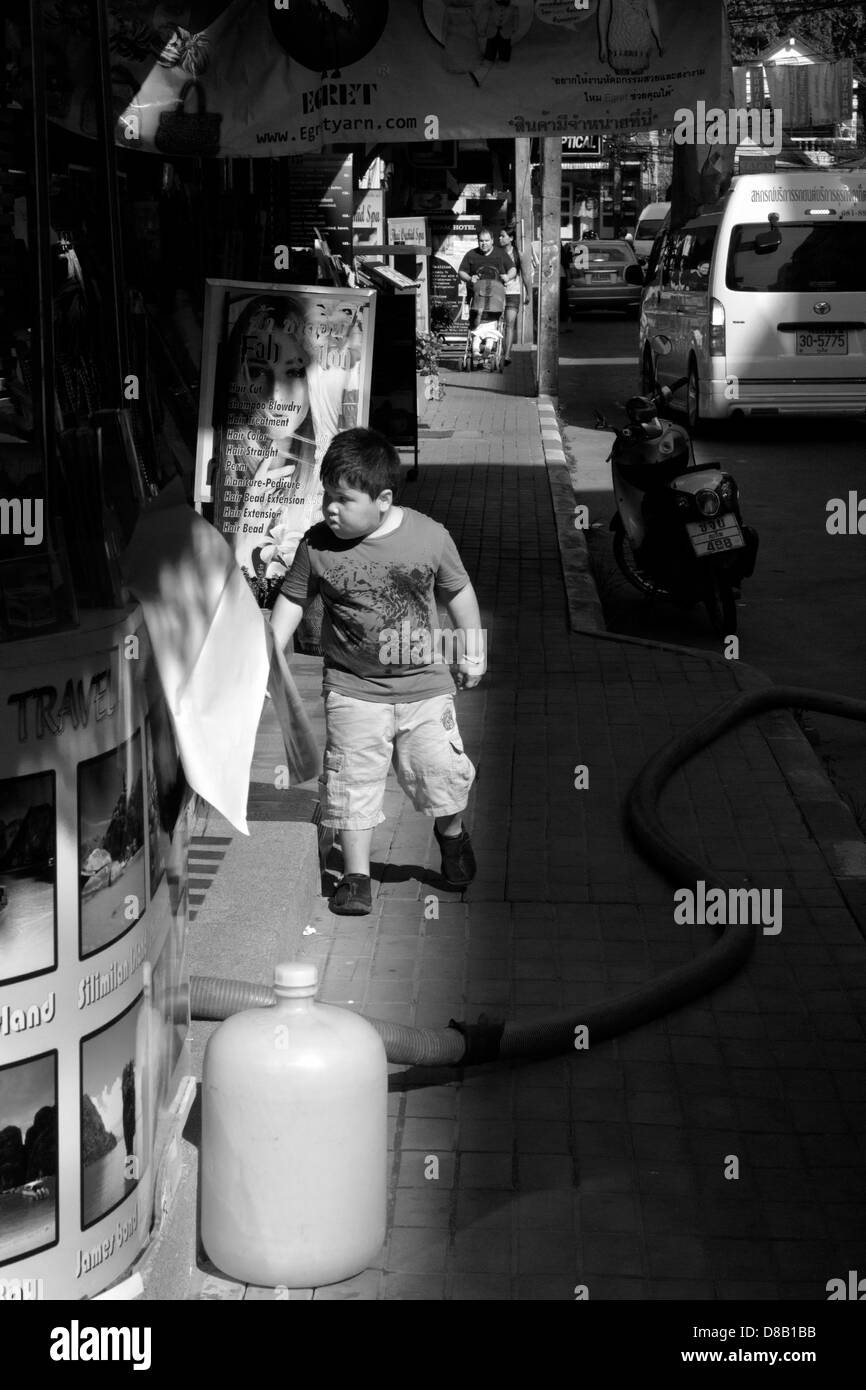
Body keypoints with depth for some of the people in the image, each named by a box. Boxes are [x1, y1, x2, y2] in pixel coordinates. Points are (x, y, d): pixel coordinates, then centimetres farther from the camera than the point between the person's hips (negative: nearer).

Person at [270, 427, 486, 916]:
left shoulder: (429, 536, -10)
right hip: (353, 687, 1)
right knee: (353, 778, 0)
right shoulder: (318, 545, -9)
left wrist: (473, 651, 11)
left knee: (441, 772, -2)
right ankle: (356, 875, 14)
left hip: (424, 682, 0)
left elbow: (458, 591, 5)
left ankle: (451, 831, 31)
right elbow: (292, 600, 4)